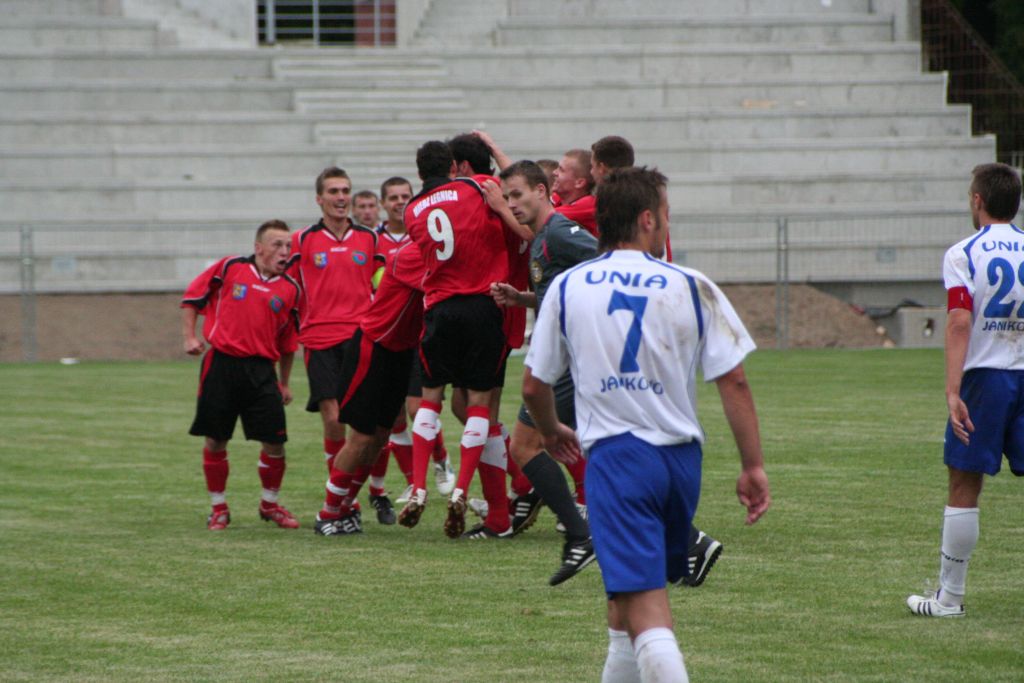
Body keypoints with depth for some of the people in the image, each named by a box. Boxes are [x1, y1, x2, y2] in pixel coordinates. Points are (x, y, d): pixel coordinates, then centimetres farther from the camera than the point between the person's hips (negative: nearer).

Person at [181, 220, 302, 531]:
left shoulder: (289, 289, 8)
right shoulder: (230, 268, 1)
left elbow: (288, 342, 17)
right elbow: (193, 296, 9)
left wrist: (284, 383, 18)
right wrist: (189, 336, 2)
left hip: (261, 370, 2)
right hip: (221, 364, -2)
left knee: (274, 442, -4)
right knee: (215, 440, 2)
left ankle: (270, 504, 18)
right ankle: (218, 508, 18)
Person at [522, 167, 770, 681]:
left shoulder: (567, 287, 3)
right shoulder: (692, 288, 1)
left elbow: (533, 386, 10)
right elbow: (733, 380, -3)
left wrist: (551, 432, 31)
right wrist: (753, 466, 2)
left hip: (614, 454, -3)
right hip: (680, 456, 3)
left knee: (645, 610, -13)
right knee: (628, 591, 23)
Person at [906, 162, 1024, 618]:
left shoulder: (963, 254, -5)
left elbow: (960, 324, -14)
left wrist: (952, 391, -18)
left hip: (984, 376, -3)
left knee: (964, 488, 3)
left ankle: (950, 596, 7)